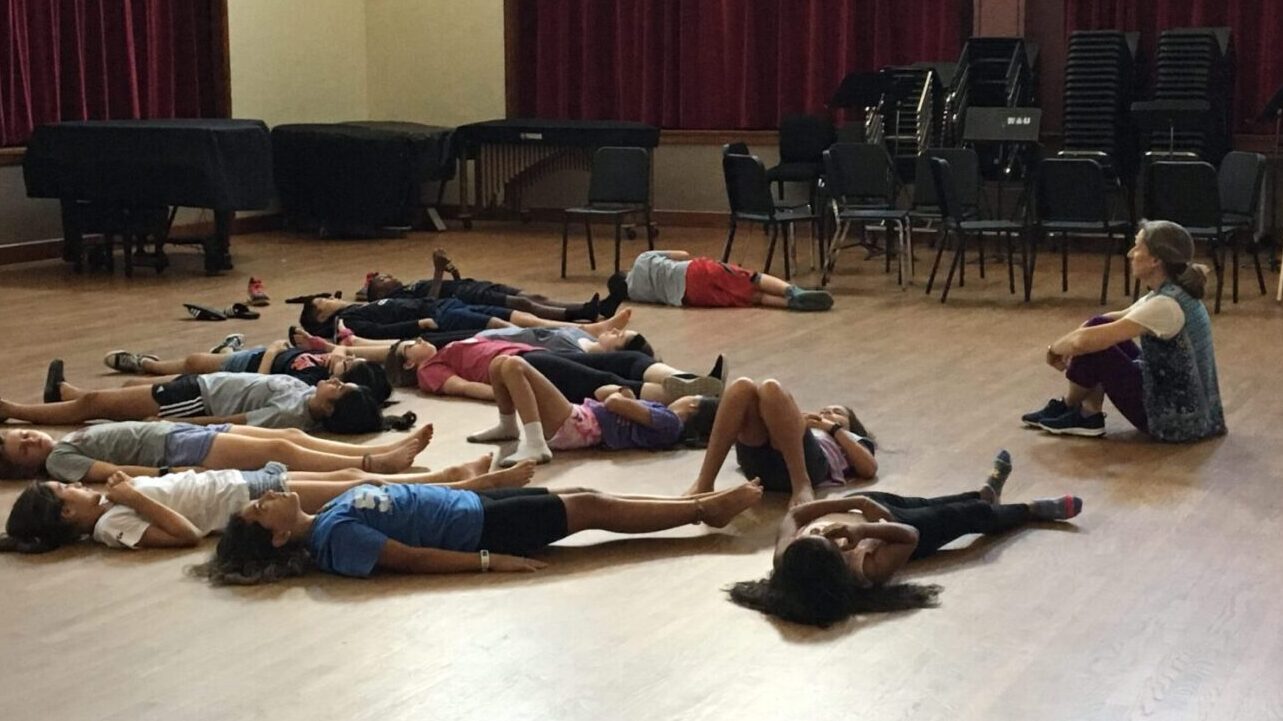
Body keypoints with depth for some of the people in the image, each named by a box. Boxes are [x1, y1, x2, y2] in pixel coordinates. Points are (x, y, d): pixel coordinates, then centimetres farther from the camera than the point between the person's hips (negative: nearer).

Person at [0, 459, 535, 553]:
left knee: (352, 477, 4)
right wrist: (136, 497, -26)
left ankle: (460, 478, 11)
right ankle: (471, 487, 2)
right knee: (355, 489, -6)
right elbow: (187, 533, -27)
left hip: (247, 482, 8)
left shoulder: (107, 505, 9)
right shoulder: (112, 527, -18)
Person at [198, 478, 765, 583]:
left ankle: (699, 503, 20)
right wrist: (491, 560, -24)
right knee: (591, 509, -3)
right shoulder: (335, 538, -22)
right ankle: (708, 508, 9)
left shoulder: (331, 511, 6)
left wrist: (467, 479, 19)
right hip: (474, 526, -9)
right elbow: (413, 559, -24)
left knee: (580, 495, 11)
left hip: (470, 503, 9)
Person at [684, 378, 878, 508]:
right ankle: (704, 484, -27)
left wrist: (834, 429, 17)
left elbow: (869, 468, 14)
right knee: (742, 387, -21)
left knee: (771, 389, -26)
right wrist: (797, 421, 15)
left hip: (807, 461, -3)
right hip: (758, 462, 4)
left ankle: (802, 484, -31)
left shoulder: (849, 440, 38)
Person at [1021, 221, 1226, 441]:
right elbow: (1115, 320, 20)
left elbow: (1085, 342, -28)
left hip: (1178, 420, -9)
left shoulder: (1165, 305, -26)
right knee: (1100, 326, 6)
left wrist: (1056, 347, -5)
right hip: (1186, 410, 9)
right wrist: (1067, 344, 5)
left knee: (1094, 349, -11)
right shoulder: (1171, 294, 4)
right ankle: (1088, 415, 11)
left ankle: (1067, 408, 17)